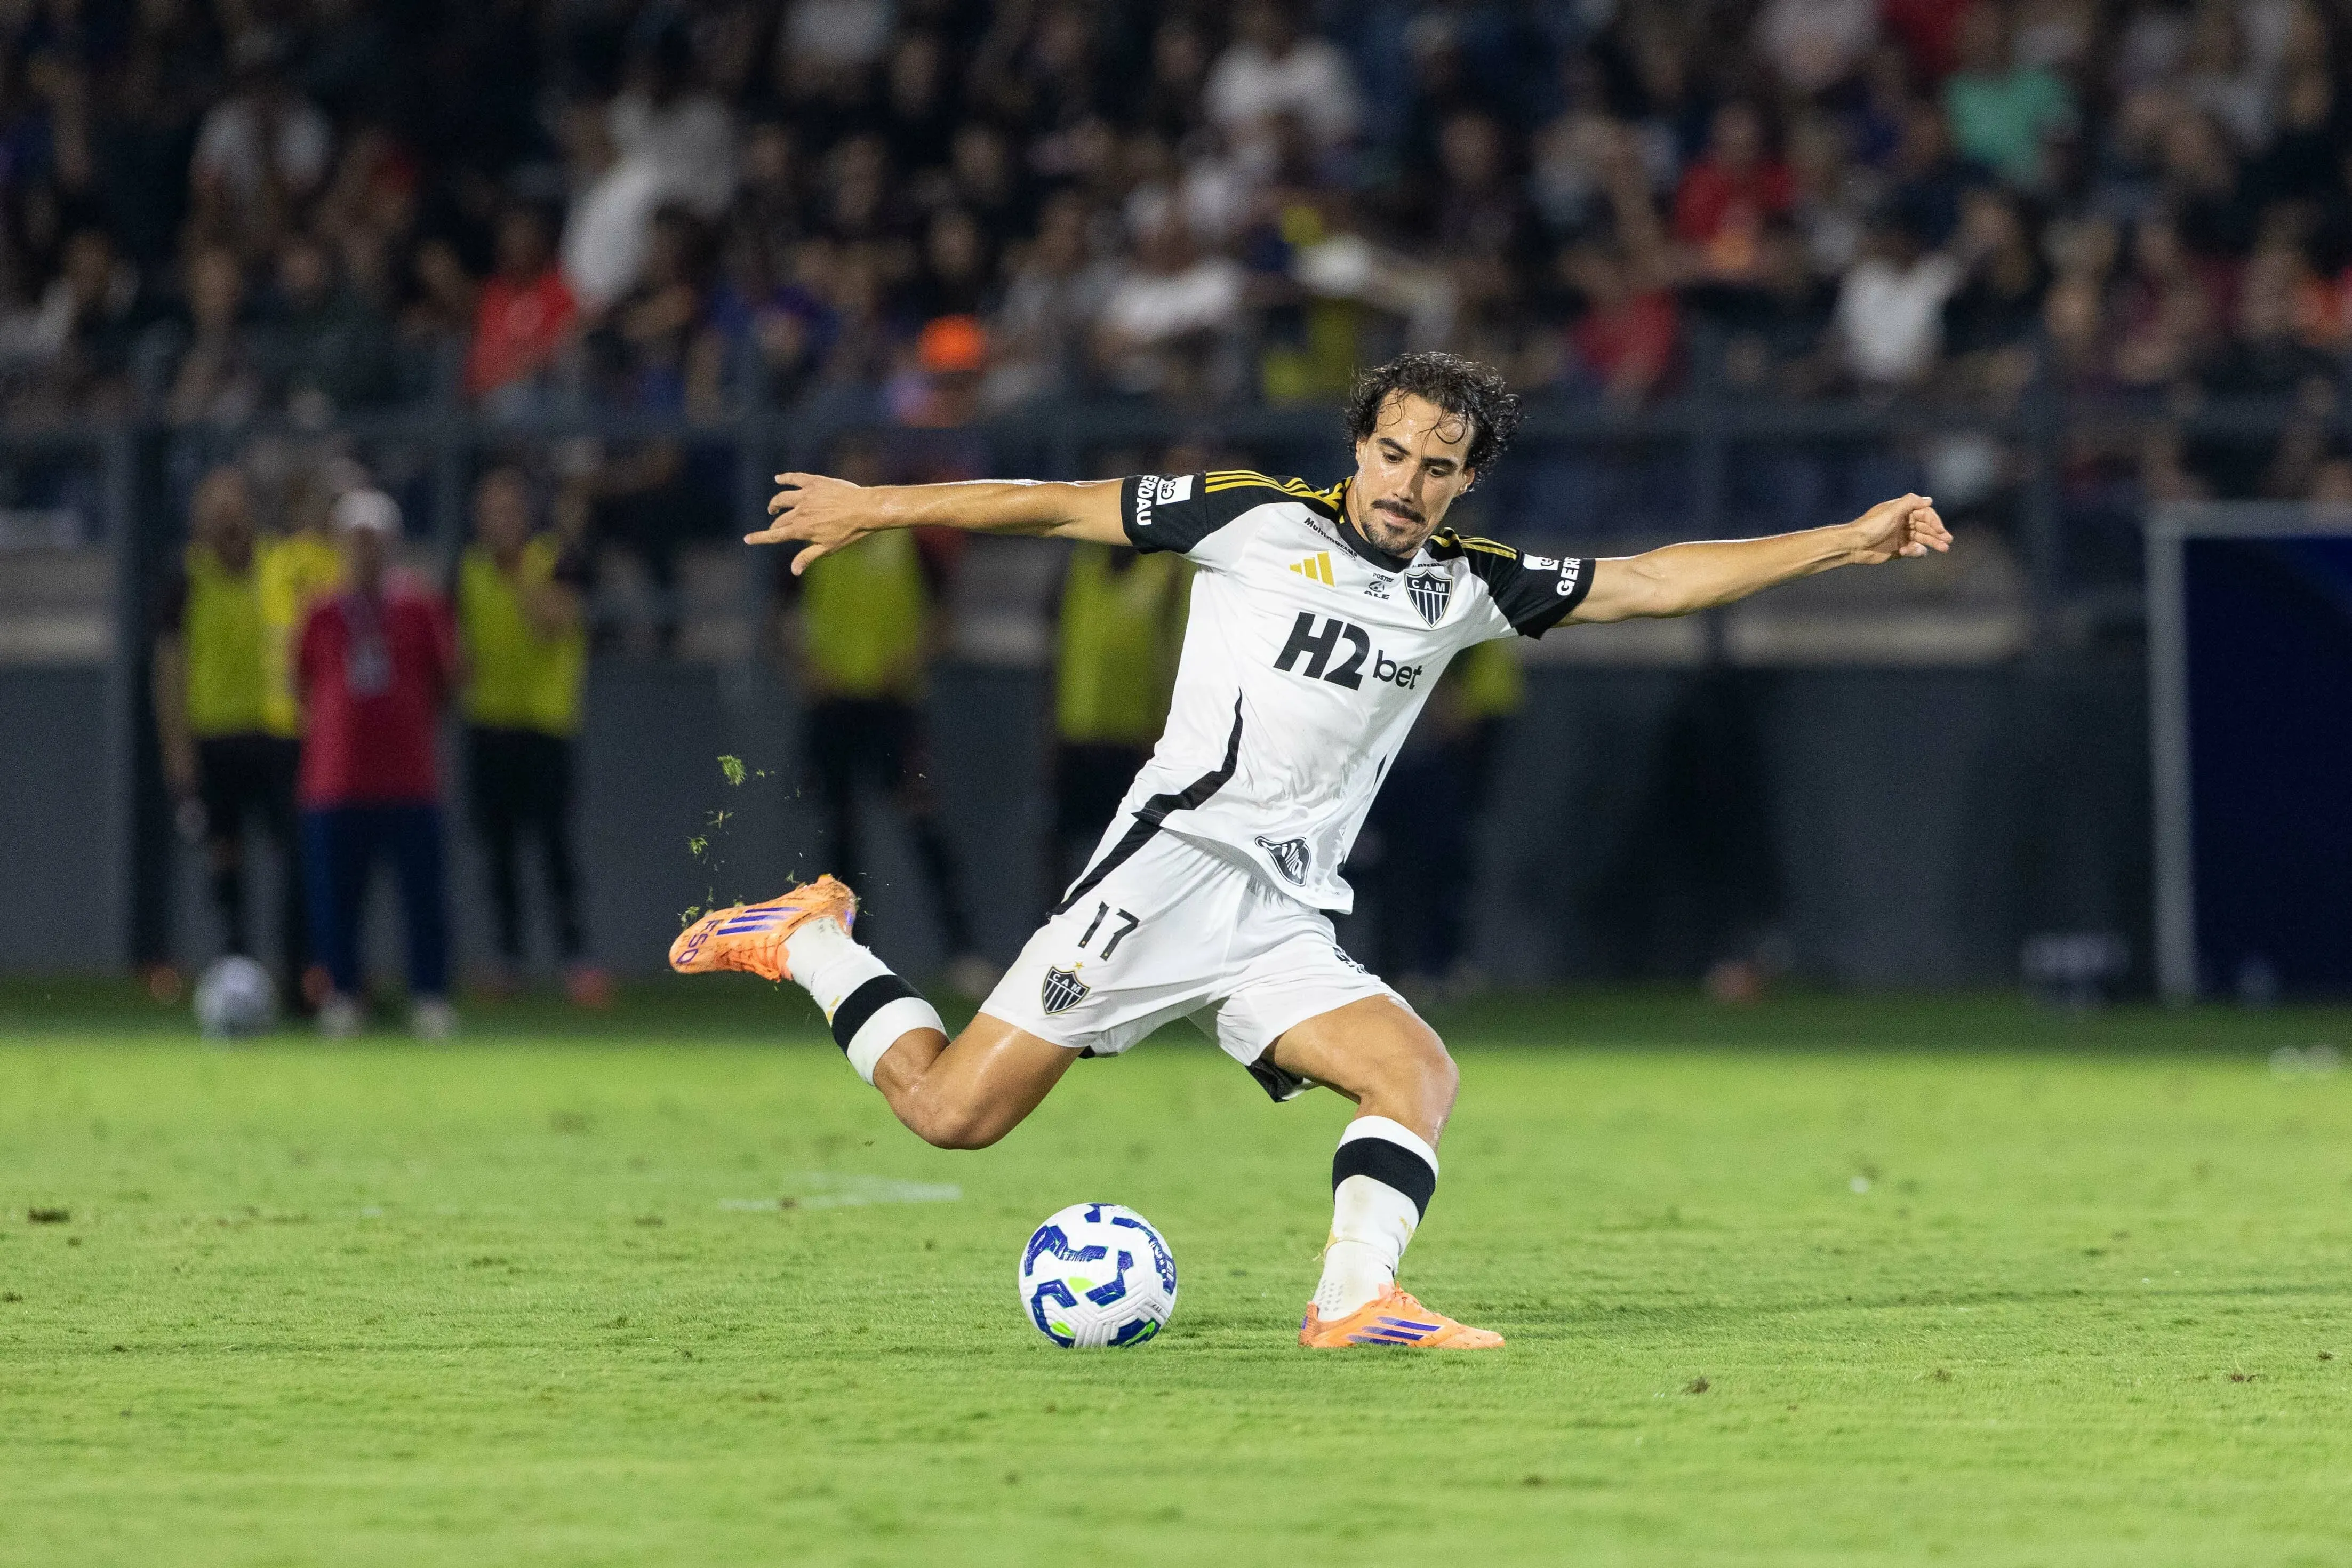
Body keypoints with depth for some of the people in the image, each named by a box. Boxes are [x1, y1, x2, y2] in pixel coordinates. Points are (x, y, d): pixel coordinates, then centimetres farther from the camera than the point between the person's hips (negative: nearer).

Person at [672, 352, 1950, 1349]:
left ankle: (1354, 1301, -28)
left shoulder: (1465, 590, 12)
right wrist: (883, 510, 3)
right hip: (1172, 867, -5)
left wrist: (1841, 544, 8)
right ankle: (808, 943, 14)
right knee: (952, 1112, -9)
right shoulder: (1259, 523, -1)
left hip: (1282, 928, 5)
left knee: (1421, 1075, -18)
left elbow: (1651, 581, 13)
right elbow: (1066, 509, 4)